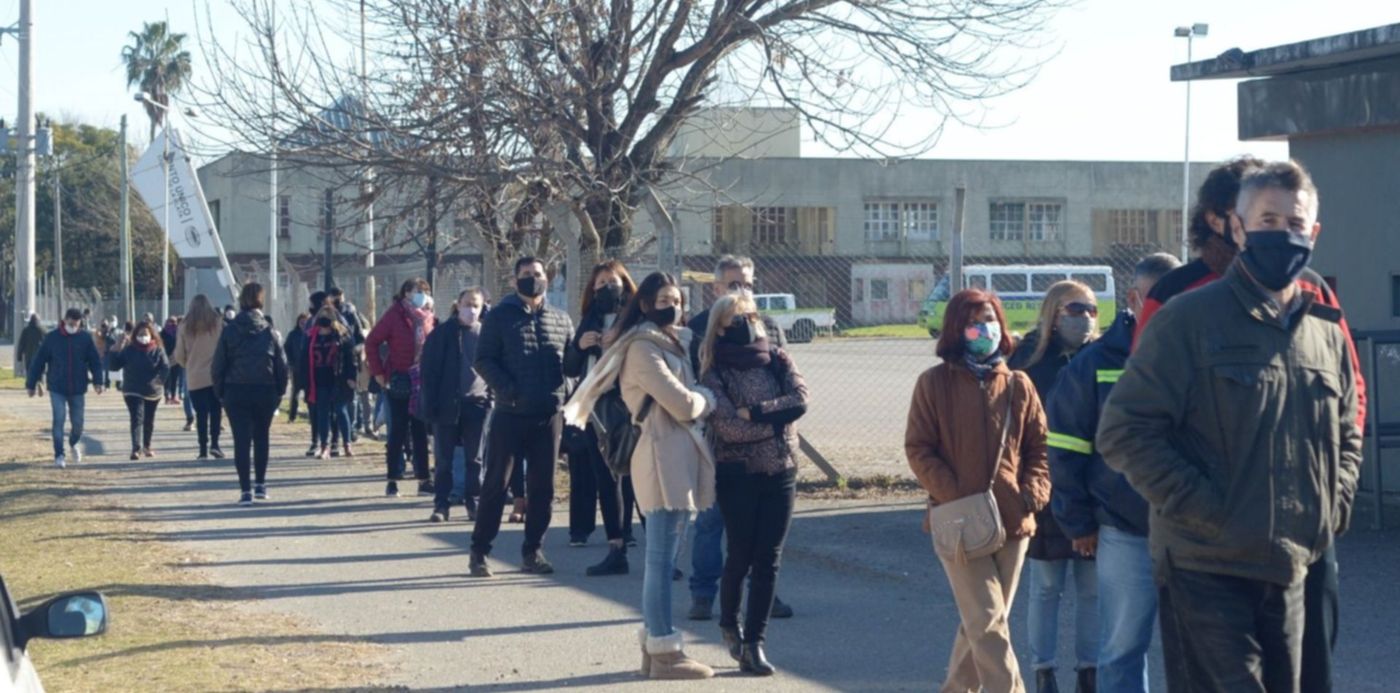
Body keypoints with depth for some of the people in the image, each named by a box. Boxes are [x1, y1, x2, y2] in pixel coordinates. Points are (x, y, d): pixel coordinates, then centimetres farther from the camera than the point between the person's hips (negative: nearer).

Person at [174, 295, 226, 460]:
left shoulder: (185, 326, 2)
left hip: (195, 377, 1)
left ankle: (203, 449, 2)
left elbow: (179, 355, 5)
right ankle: (214, 443, -7)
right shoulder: (218, 322, -1)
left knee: (201, 413, 5)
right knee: (215, 410, 7)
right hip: (216, 375, -1)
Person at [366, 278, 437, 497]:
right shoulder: (395, 315, -6)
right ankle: (393, 480, 8)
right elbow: (372, 342, -6)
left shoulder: (429, 318, 7)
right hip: (400, 382, -4)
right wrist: (378, 373, -8)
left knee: (421, 432, 6)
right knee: (398, 431, 1)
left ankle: (423, 480, 9)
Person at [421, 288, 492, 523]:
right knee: (444, 459, 4)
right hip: (447, 403, -1)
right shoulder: (442, 333, 0)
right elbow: (430, 369, -2)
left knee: (475, 459, 6)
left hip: (477, 403, 1)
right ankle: (441, 505, 8)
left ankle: (473, 503, 13)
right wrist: (430, 403, -8)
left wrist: (491, 397, -2)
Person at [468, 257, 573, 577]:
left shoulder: (561, 319, 11)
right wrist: (507, 389, -19)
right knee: (496, 484, 0)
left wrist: (566, 396, -6)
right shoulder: (500, 316, 1)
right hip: (510, 414, -3)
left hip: (549, 415, 4)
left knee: (543, 487, 8)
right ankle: (479, 551, 7)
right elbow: (484, 360, -4)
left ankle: (533, 551, 18)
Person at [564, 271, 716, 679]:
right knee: (662, 559, -7)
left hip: (683, 457, 10)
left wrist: (698, 399, 0)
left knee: (664, 558, 13)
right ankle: (664, 653, -4)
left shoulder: (675, 342, 19)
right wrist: (707, 398, 1)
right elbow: (683, 405, -16)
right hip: (664, 457, -10)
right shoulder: (643, 348, -12)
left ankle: (654, 645, 19)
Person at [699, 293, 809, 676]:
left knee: (768, 559, 1)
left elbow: (800, 399, -11)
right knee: (740, 556, 3)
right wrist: (777, 417, -12)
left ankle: (754, 643, 5)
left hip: (781, 472, 3)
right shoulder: (715, 375, -5)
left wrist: (755, 412, -18)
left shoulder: (778, 360, 5)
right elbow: (730, 427, -17)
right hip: (738, 474, -3)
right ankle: (730, 624, 29)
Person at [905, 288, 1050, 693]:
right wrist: (954, 496, -14)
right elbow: (918, 449, -3)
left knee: (981, 622, 12)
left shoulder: (1018, 385, 8)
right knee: (988, 623, -11)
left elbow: (1038, 447, 10)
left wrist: (1032, 494, -6)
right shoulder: (934, 383, -1)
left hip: (1012, 522, 4)